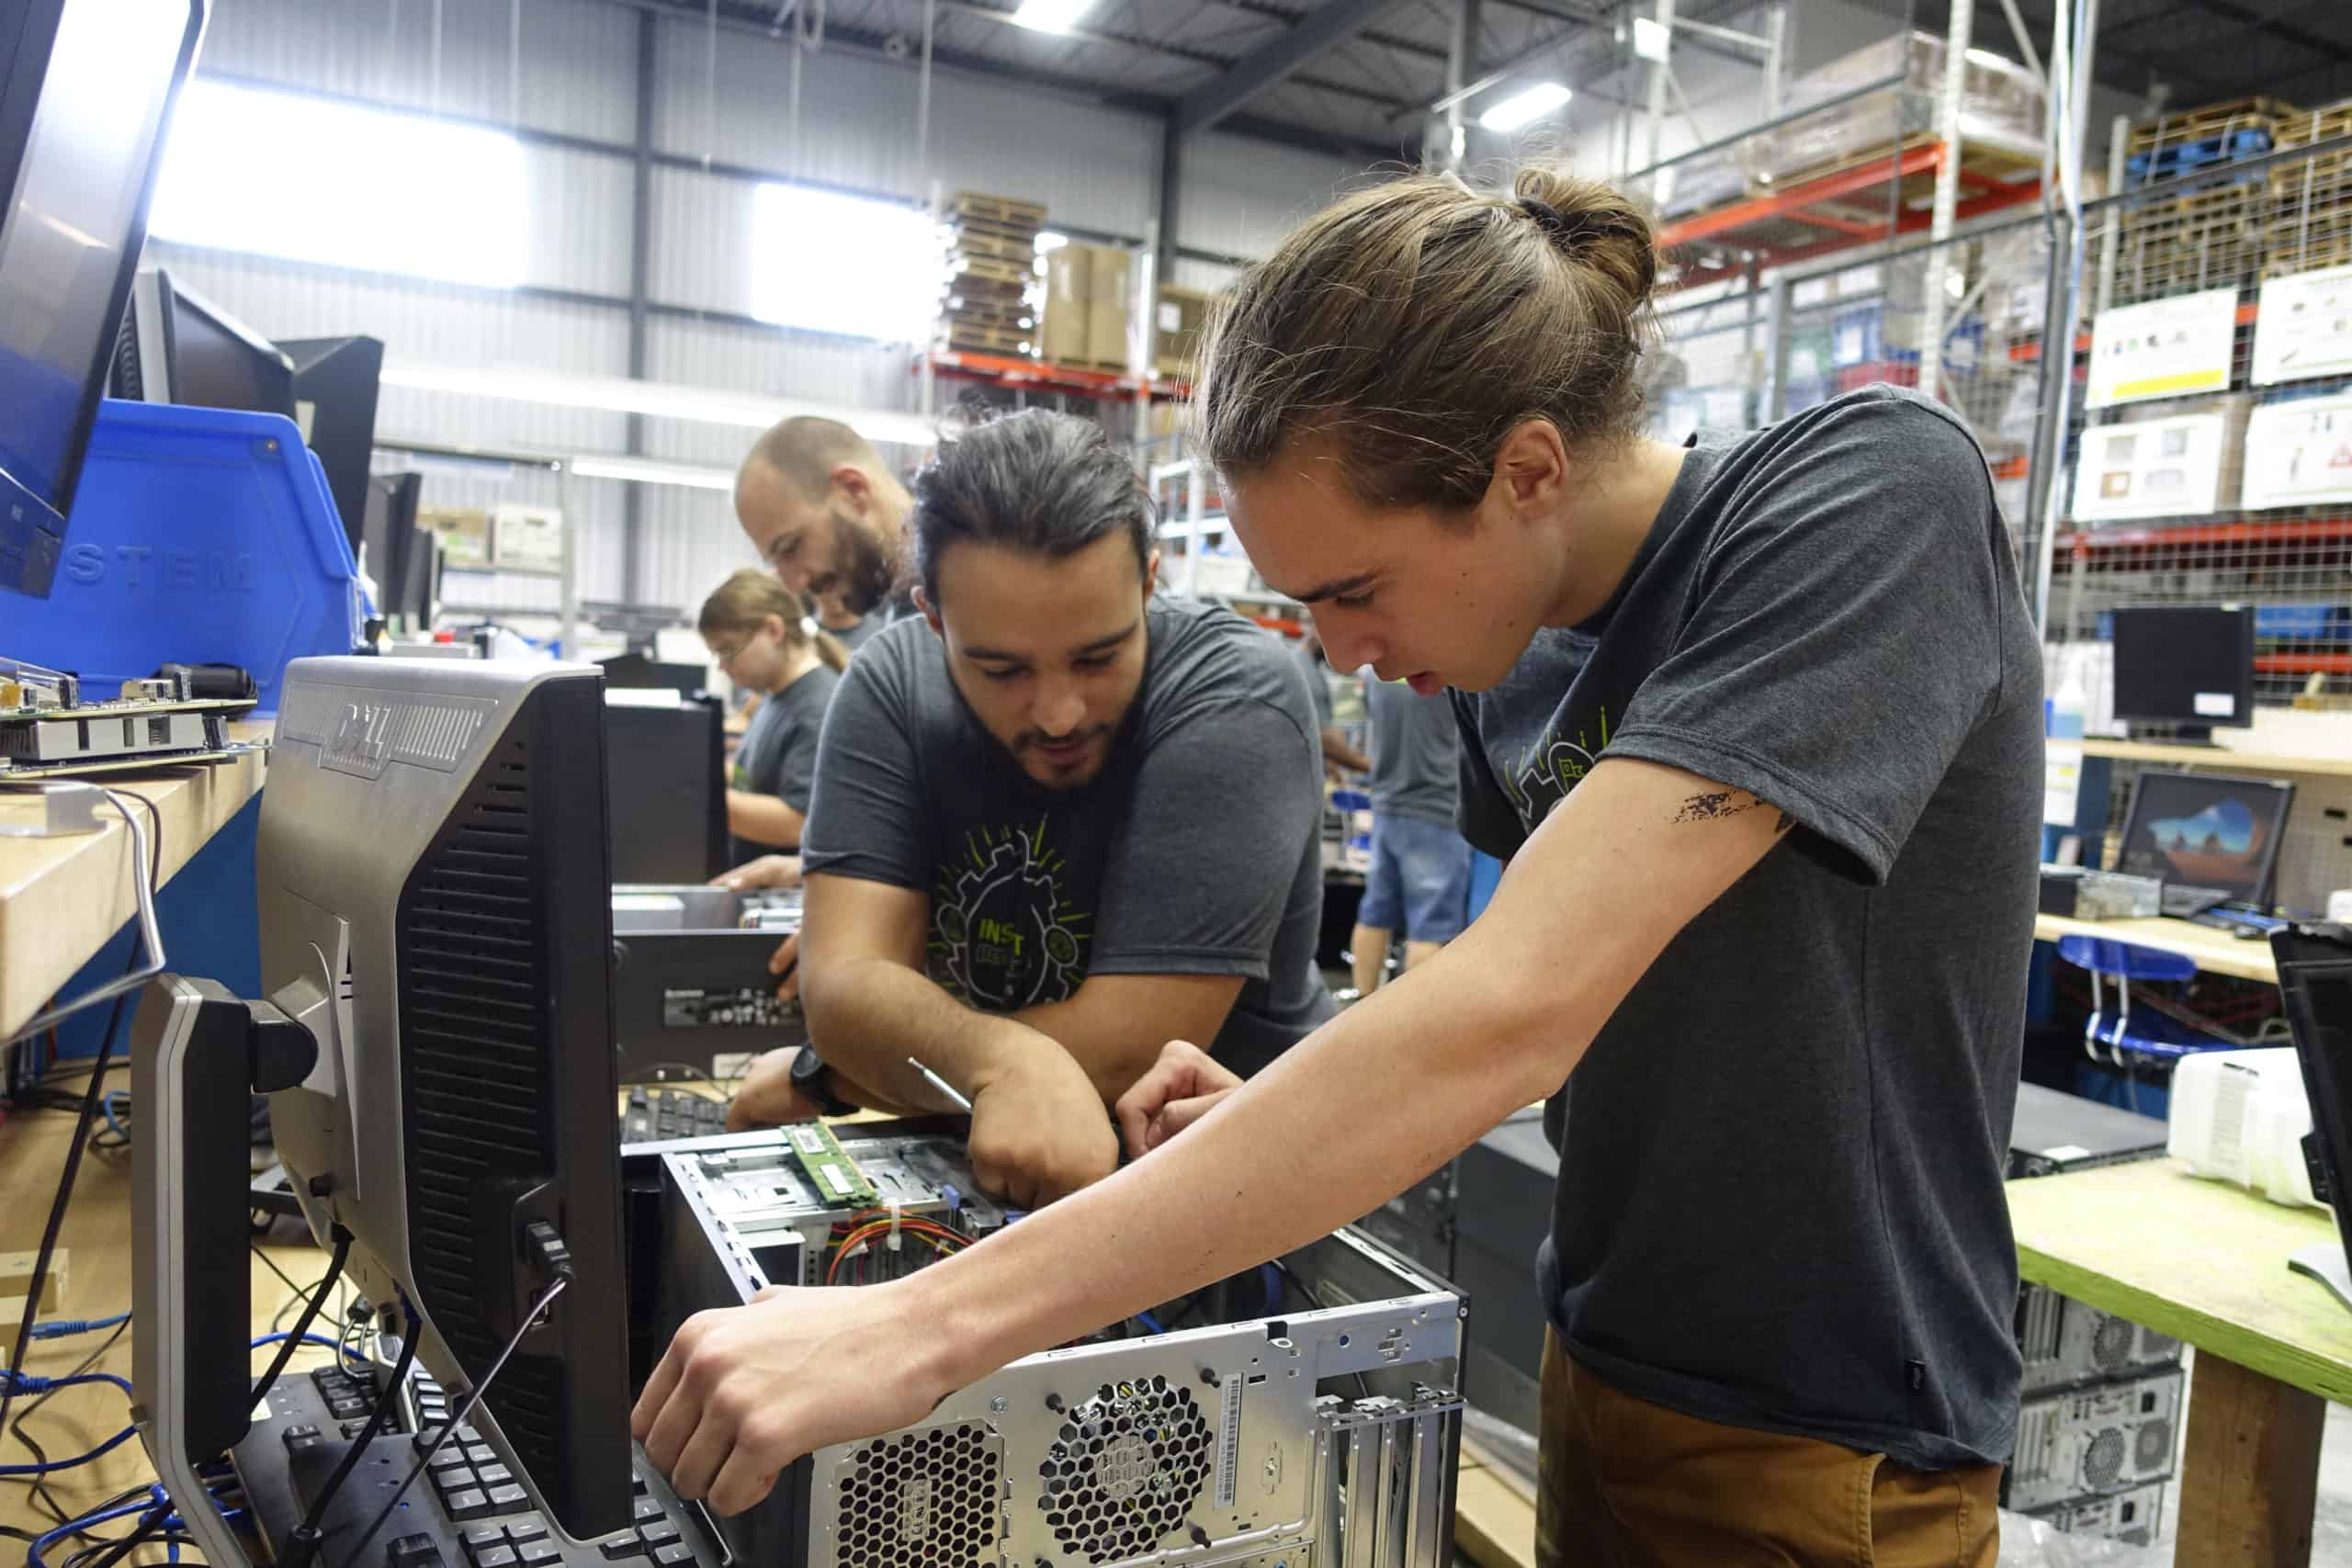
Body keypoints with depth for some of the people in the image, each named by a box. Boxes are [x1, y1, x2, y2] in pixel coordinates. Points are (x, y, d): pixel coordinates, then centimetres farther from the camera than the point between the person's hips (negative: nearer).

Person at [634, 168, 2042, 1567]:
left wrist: (927, 1324, -33)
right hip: (1599, 1374, 6)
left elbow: (1512, 1011, -34)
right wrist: (1289, 1130, -6)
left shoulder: (1874, 494, -24)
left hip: (1823, 1453, -6)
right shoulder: (1513, 660, -1)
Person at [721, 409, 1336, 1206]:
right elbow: (844, 984, -15)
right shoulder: (891, 685, -8)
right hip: (962, 1169, 4)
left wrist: (820, 1078, -12)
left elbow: (1120, 1055, -22)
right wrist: (998, 1057, -34)